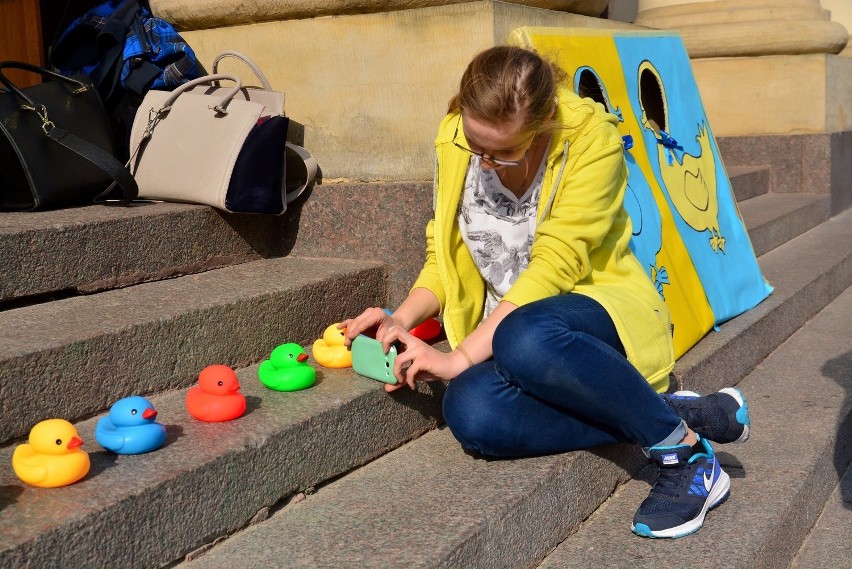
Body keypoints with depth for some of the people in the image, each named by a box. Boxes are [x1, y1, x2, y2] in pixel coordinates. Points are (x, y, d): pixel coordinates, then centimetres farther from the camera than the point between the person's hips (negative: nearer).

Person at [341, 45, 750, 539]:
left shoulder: (593, 139, -17)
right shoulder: (455, 141, -3)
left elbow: (553, 268, -24)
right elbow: (444, 258, 6)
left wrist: (459, 358, -28)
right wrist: (404, 318, -13)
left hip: (608, 318, -4)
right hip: (505, 332, 5)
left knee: (525, 339, -41)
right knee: (471, 412, -32)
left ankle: (683, 448, -18)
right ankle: (688, 413, -16)